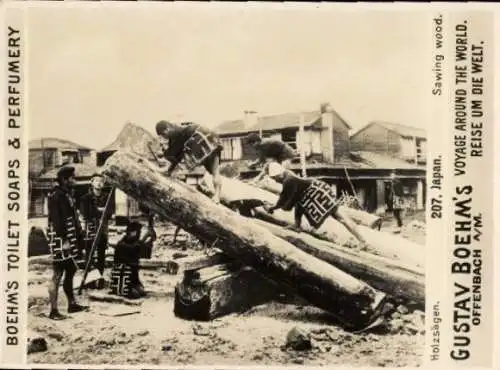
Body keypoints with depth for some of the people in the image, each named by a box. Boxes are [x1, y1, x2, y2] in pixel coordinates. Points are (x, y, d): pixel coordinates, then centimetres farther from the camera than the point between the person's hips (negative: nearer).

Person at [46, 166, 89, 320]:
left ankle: (72, 304, 28)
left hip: (69, 239, 10)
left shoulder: (67, 194, 16)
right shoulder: (56, 196, -13)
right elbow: (57, 220, -20)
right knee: (57, 274, -6)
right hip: (60, 239, -10)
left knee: (71, 270, 17)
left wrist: (78, 236, 16)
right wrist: (64, 240, -23)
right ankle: (53, 311, 0)